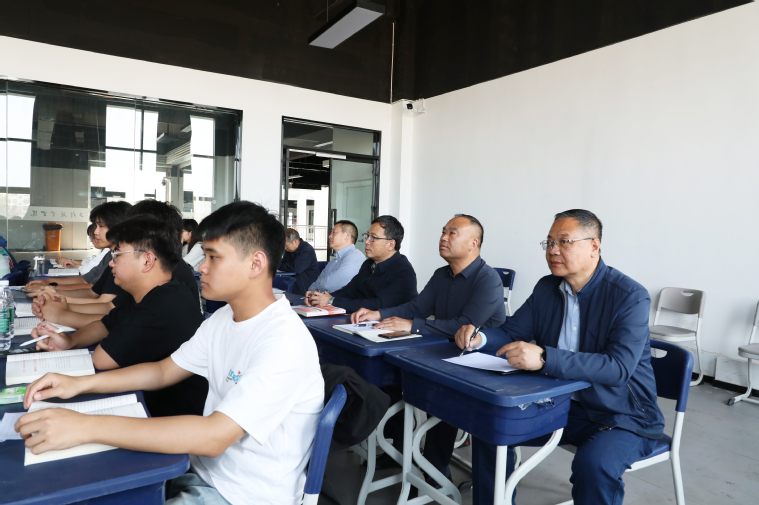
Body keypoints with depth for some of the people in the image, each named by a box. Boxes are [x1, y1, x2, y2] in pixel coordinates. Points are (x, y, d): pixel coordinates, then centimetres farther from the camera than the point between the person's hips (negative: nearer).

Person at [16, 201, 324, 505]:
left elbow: (214, 436, -33)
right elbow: (164, 371, 12)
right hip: (204, 468, 8)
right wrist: (80, 384, -2)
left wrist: (88, 427, -32)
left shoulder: (285, 341, -28)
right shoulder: (224, 318, 3)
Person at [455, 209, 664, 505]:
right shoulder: (547, 288, 1)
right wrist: (479, 338, -19)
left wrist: (544, 358, -43)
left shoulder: (630, 296, -17)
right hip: (561, 404, 6)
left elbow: (619, 367, -29)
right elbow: (510, 333, 5)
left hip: (622, 416, -5)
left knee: (593, 465, -33)